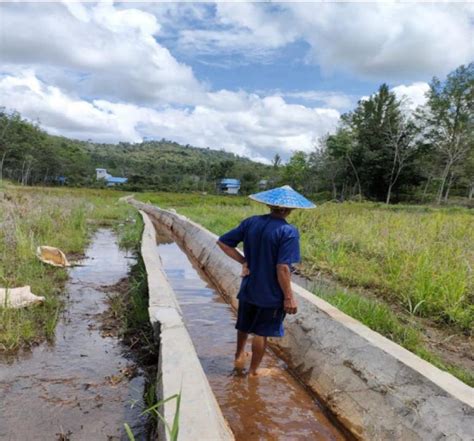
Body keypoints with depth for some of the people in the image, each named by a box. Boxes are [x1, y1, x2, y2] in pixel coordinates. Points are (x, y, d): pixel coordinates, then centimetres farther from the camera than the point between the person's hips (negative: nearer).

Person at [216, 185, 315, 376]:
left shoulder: (251, 222, -4)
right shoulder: (288, 231, -21)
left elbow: (223, 242, -2)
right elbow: (282, 268, -24)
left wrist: (243, 261, 0)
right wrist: (289, 297, -14)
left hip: (248, 288, 5)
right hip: (270, 294, -5)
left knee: (244, 325, 26)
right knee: (261, 332, 12)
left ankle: (239, 356, 46)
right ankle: (254, 370, 30)